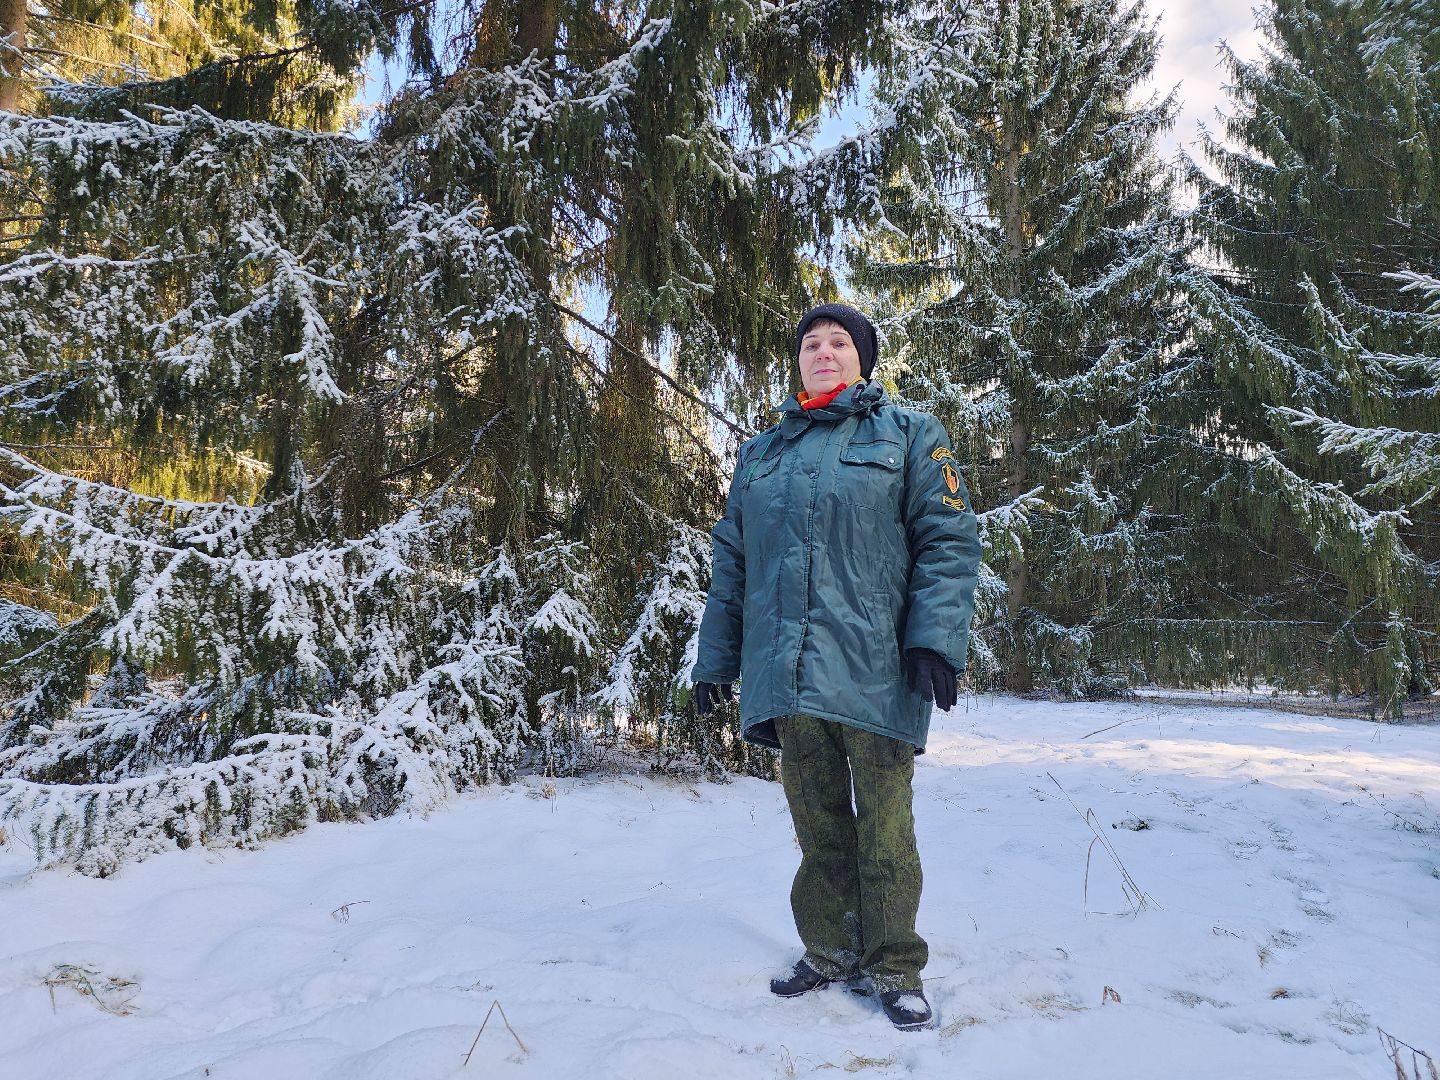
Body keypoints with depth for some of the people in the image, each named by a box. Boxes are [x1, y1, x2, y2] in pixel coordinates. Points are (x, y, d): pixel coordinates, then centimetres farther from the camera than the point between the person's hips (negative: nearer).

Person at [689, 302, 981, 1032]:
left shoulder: (908, 435, 7)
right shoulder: (761, 454, 18)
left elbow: (947, 539, -3)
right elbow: (731, 563, 17)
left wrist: (937, 637, -15)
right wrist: (714, 660, 14)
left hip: (876, 667, -3)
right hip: (789, 671, 4)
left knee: (884, 826, 3)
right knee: (817, 824, 11)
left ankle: (892, 968, 20)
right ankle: (830, 954, 27)